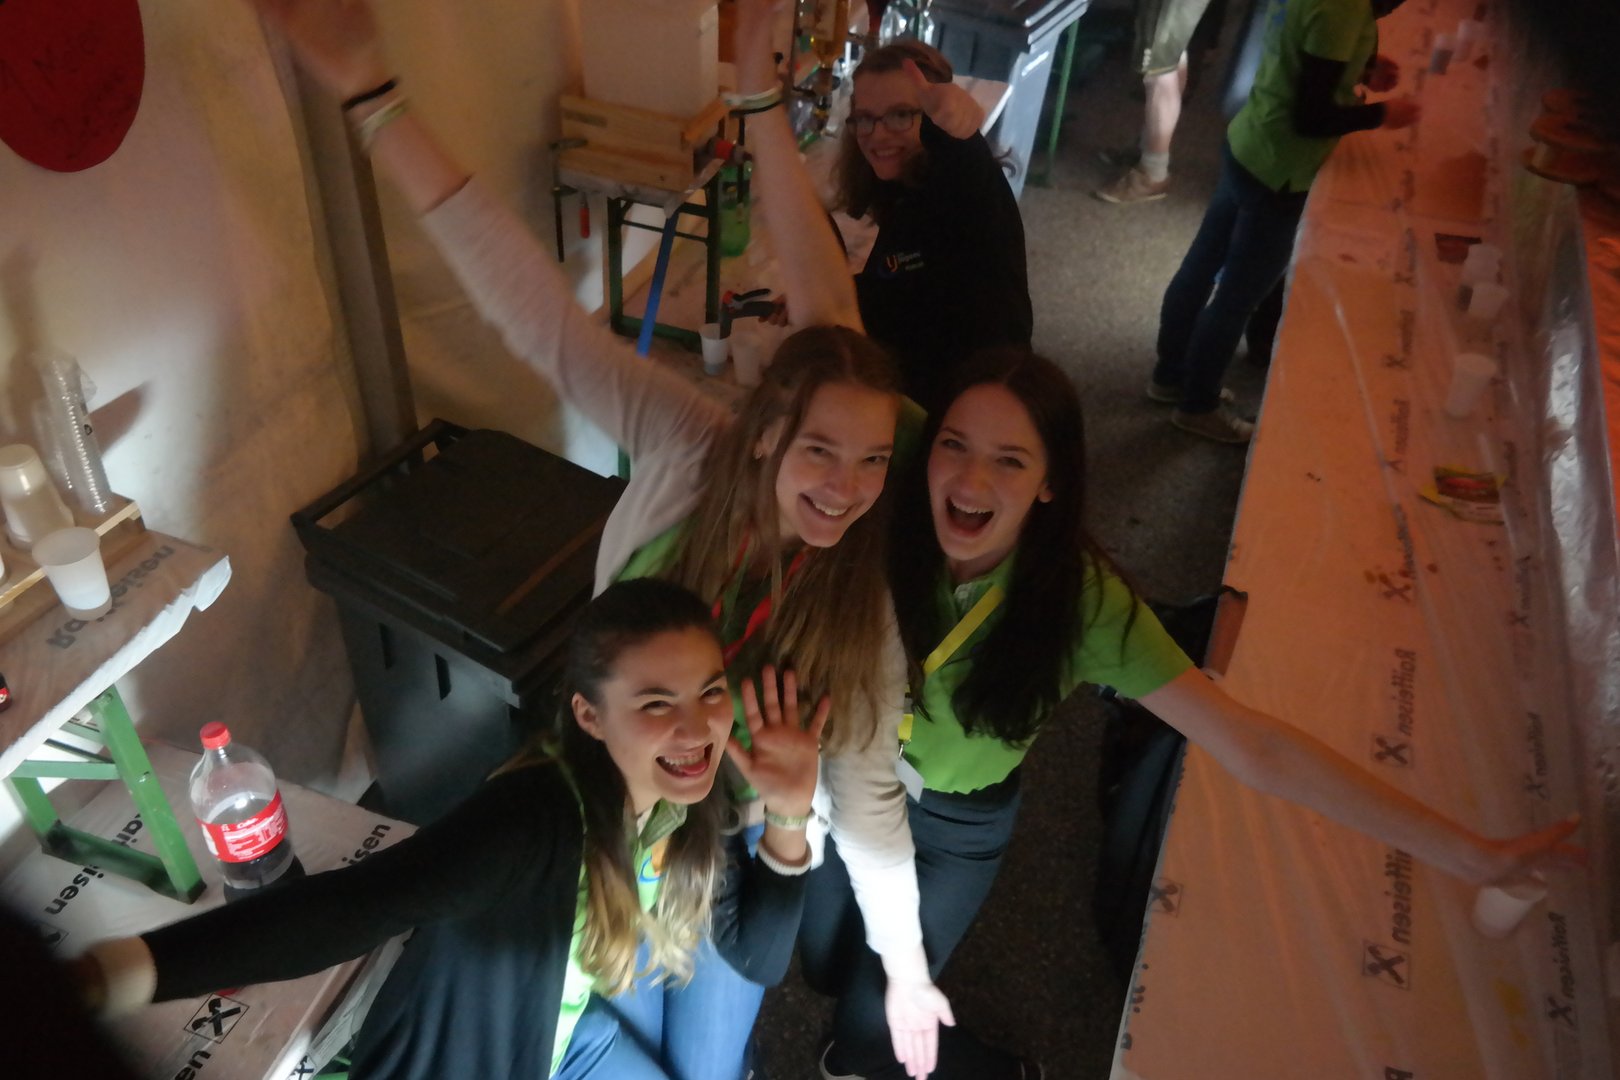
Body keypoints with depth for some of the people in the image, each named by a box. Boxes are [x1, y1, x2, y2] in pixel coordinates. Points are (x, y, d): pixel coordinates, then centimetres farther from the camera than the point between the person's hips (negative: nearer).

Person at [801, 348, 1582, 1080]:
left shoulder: (1080, 599, -32)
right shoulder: (887, 530, -29)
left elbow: (1249, 744, -32)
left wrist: (1471, 855, -32)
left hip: (960, 826, -2)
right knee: (821, 965, 25)